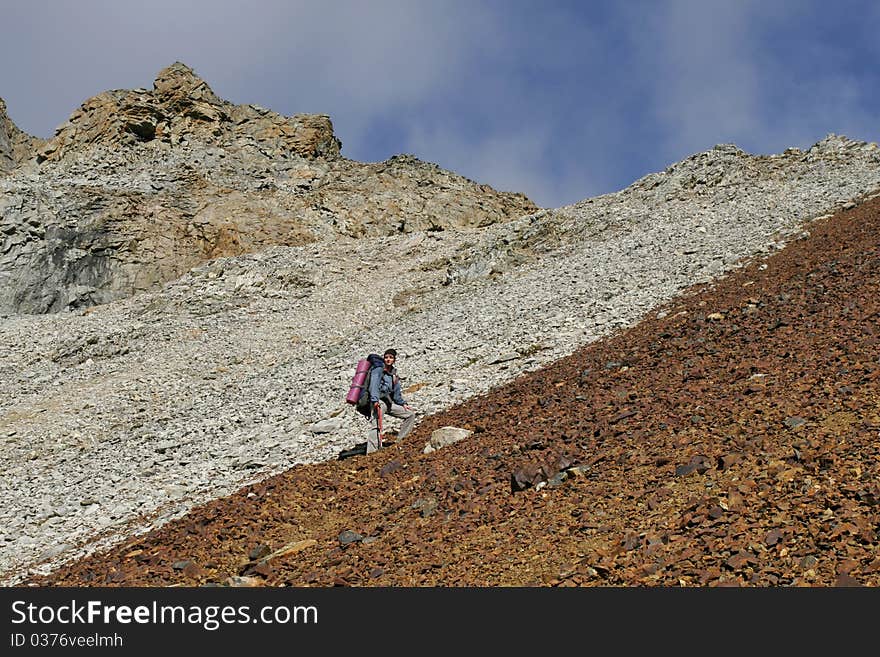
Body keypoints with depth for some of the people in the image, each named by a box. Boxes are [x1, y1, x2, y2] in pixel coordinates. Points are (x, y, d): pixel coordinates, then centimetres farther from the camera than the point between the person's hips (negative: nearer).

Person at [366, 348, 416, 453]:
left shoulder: (394, 374, 22)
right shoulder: (378, 370, 0)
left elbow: (396, 393, 29)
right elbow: (374, 385, -15)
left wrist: (403, 403, 16)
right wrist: (375, 400, -30)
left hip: (389, 403, 8)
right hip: (379, 401, -8)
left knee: (411, 414, 7)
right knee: (375, 425, -25)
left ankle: (400, 441, 6)